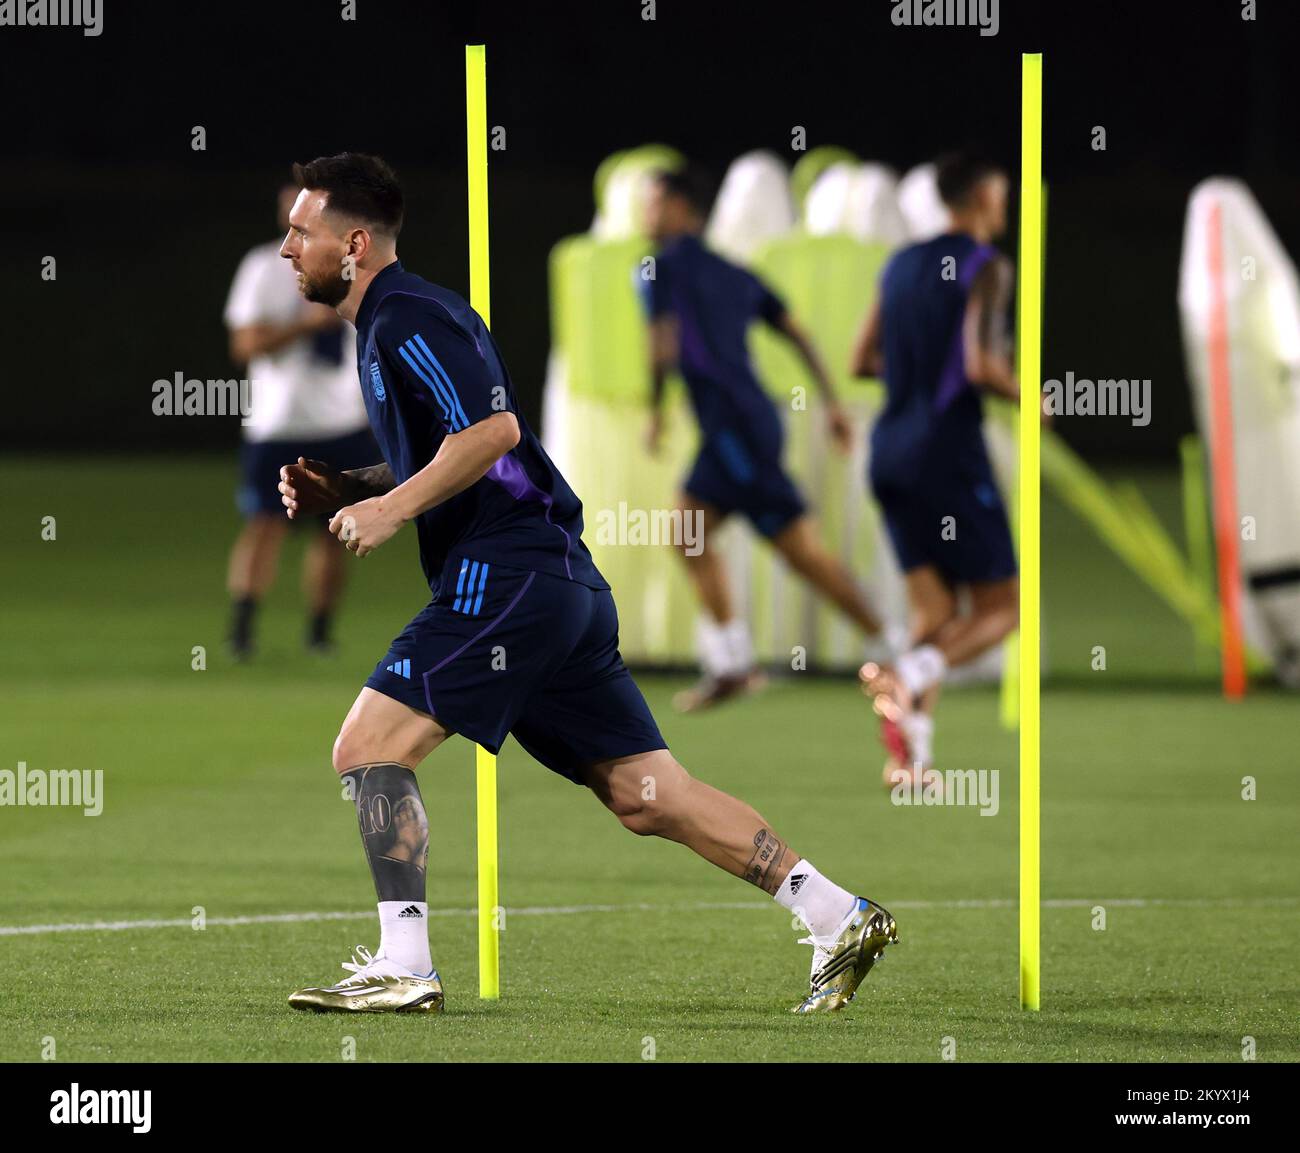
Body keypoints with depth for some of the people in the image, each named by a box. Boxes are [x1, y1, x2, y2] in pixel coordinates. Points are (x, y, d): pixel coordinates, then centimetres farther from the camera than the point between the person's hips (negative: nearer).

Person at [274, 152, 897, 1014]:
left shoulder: (405, 319, -9)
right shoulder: (396, 320, 22)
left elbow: (491, 429, -22)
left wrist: (394, 507, -19)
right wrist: (342, 491, 17)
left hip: (504, 578, -10)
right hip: (563, 583, 10)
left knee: (369, 749, -10)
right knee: (647, 795, 7)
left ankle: (404, 967, -14)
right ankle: (840, 918, 4)